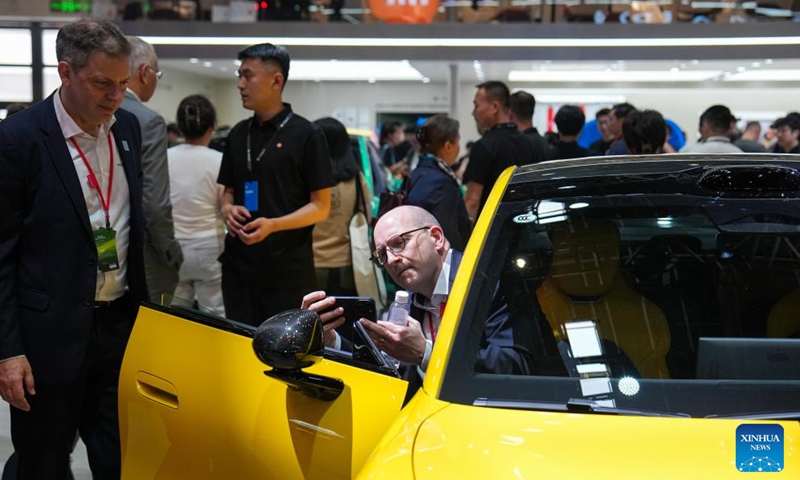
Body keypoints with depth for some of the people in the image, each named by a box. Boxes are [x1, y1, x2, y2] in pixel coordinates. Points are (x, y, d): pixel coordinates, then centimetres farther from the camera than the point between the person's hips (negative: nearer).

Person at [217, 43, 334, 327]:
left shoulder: (306, 135, -6)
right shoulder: (237, 134, 11)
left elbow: (321, 207, -7)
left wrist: (273, 224, -22)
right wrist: (227, 209, -3)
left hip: (288, 270, -5)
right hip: (238, 265, 5)